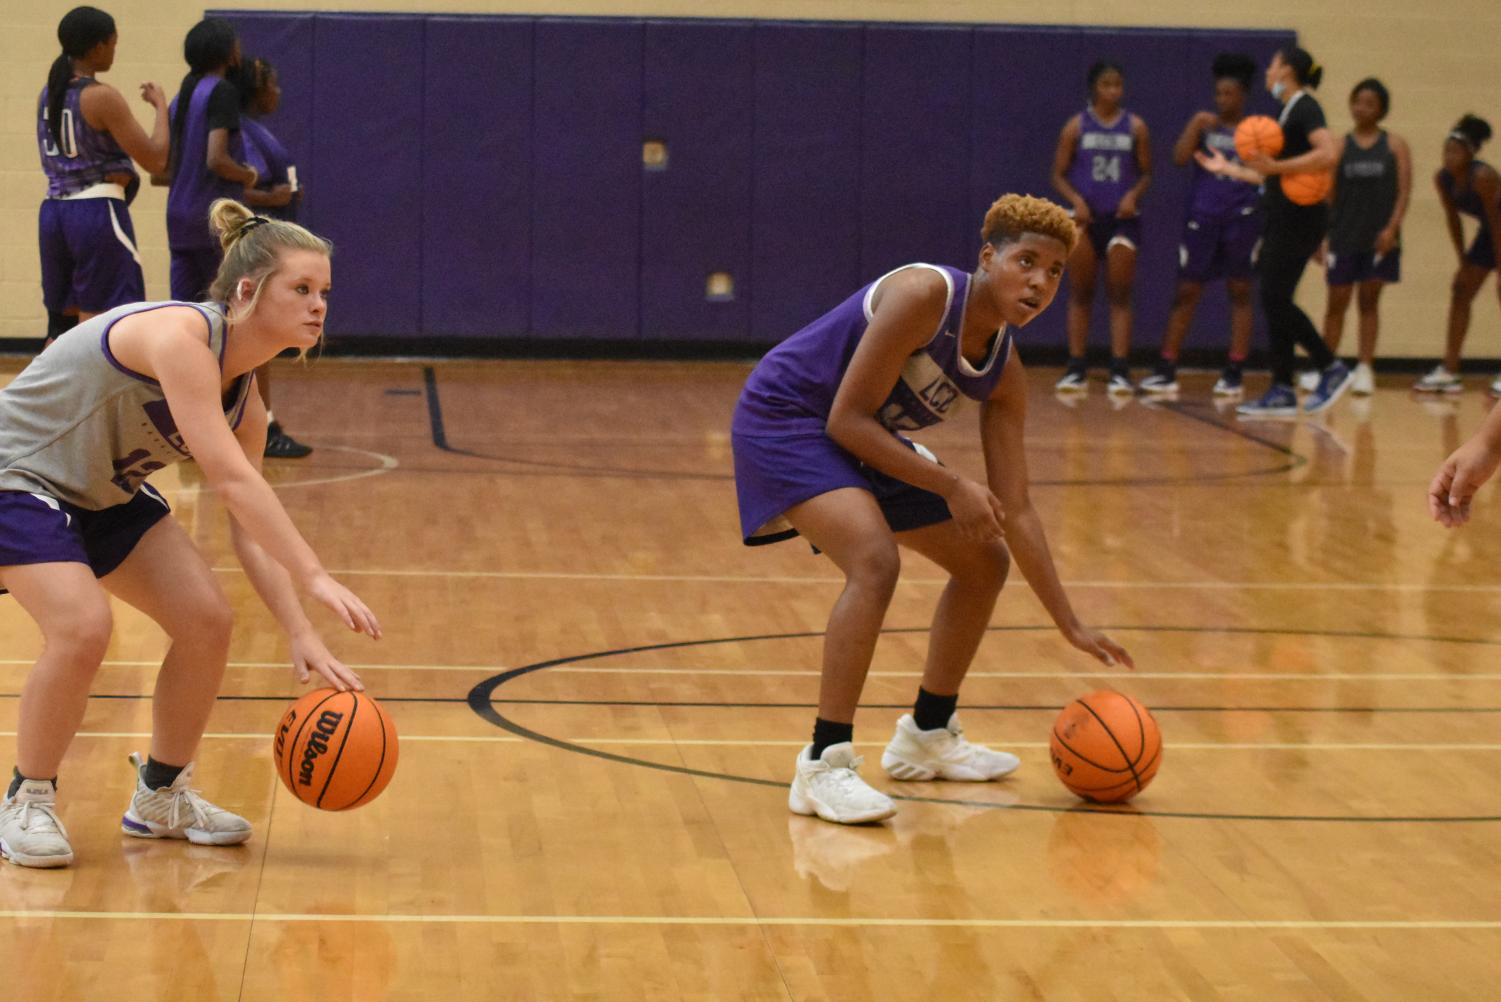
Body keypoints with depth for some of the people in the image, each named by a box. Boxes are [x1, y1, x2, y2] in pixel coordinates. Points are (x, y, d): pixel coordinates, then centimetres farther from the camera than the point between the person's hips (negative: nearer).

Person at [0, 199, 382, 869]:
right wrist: (314, 578, -41)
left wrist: (301, 635, -14)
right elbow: (230, 480, -38)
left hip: (106, 492, 9)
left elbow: (250, 530, -3)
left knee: (206, 620, -2)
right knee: (81, 627, -27)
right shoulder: (178, 335, -30)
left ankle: (161, 797, 16)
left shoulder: (242, 400, -4)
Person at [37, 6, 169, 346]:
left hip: (53, 212, 8)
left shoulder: (47, 94, 10)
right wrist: (161, 106, 0)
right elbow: (155, 159, -12)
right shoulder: (102, 97, -13)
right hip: (97, 214, -8)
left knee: (62, 322, 15)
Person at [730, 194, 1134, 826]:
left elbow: (1014, 511, 2)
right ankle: (823, 766, -26)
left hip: (863, 439, 9)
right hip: (783, 418, -9)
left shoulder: (1005, 375, -3)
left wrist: (1071, 626, -1)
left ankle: (928, 735, 29)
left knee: (985, 559, 14)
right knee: (875, 560, -31)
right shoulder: (925, 295, -26)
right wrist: (949, 486, -25)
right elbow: (847, 419, -26)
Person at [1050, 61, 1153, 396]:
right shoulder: (1076, 126, 1)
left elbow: (1146, 173, 8)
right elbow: (1059, 174, 2)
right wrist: (1076, 200, -14)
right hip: (1085, 218, 0)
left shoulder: (1135, 127, 3)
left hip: (1122, 218, 0)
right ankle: (1076, 369, 10)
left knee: (1120, 296, -3)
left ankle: (1120, 370, -4)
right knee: (1080, 295, 5)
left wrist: (1134, 195, -12)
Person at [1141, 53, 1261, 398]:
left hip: (1242, 217, -1)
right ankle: (1166, 370, 4)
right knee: (1187, 291, 1)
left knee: (1240, 292, 3)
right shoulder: (1204, 124, 7)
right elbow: (1180, 158, -5)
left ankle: (1234, 373, 8)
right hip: (1202, 216, 1)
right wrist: (1196, 126, -16)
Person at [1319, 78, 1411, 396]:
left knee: (1369, 301, 4)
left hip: (1379, 238, -1)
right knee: (1337, 303, 4)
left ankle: (1365, 369, 6)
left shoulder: (1395, 145, 2)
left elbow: (1404, 190, -2)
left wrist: (1392, 227, -14)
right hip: (1343, 236, 1)